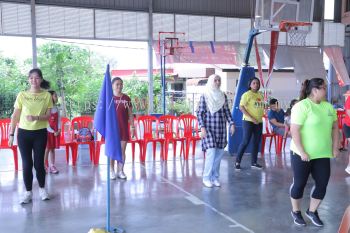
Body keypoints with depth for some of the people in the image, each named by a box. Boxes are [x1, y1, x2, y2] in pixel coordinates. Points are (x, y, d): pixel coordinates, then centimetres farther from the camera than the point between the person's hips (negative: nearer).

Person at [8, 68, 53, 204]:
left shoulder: (47, 95, -1)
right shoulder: (22, 95, 0)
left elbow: (48, 116, -4)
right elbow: (15, 116, 2)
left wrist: (36, 117, -22)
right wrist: (11, 134, 0)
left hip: (40, 133, -1)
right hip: (23, 133, 1)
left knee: (39, 163, 3)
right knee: (27, 164, 3)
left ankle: (42, 189, 23)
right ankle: (28, 192, 16)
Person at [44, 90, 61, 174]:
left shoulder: (56, 108, 8)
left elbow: (59, 120, 8)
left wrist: (59, 130, -6)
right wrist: (53, 132, -15)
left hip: (56, 132, 5)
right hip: (48, 131, -5)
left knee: (53, 149, 9)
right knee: (47, 149, -1)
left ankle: (52, 166, 14)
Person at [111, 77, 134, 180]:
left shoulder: (126, 98, 7)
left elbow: (130, 114, 9)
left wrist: (132, 126, 4)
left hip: (124, 127, 2)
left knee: (122, 151, 4)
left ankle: (120, 171, 14)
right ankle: (112, 171, 12)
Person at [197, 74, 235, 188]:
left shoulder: (223, 96, 8)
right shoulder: (205, 96, -4)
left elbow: (227, 111, 13)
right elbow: (199, 113, -5)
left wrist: (231, 123, 3)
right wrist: (202, 127, -14)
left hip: (221, 129, 5)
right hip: (209, 128, -4)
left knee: (219, 153, 5)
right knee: (211, 152, -12)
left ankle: (215, 177, 17)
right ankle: (206, 178, 1)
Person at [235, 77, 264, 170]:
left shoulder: (260, 95, 11)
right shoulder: (247, 94, -8)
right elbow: (241, 107, -16)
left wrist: (260, 117, 6)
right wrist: (251, 118, -20)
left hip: (259, 122, 7)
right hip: (248, 121, -7)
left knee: (256, 142, 9)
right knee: (245, 141, -7)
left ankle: (254, 162, 19)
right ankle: (237, 162, 3)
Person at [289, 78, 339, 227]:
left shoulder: (328, 106, 7)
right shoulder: (302, 106, -15)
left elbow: (334, 127, 16)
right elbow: (294, 131, -19)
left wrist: (335, 147, 8)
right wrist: (302, 152, -21)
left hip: (323, 154, 6)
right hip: (302, 154, -6)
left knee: (322, 184, 7)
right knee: (299, 183, 7)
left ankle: (312, 211, 27)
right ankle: (296, 212, 26)